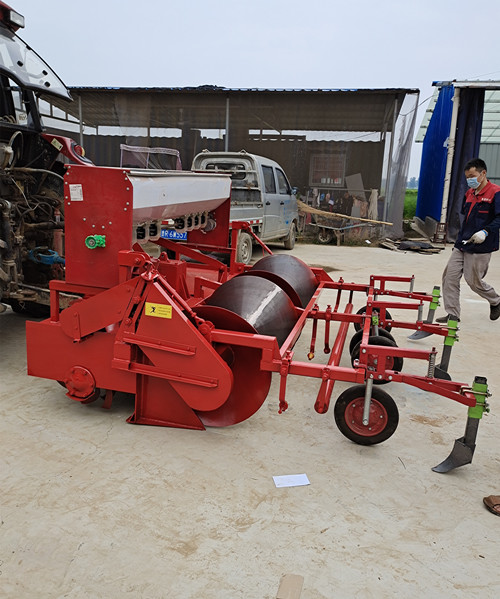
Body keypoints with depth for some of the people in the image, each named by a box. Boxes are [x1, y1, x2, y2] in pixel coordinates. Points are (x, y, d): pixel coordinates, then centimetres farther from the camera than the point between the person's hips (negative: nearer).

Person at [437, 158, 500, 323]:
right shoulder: (469, 193, 14)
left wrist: (485, 231, -28)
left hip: (481, 247, -7)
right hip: (462, 244, 7)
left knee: (474, 281, 2)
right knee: (449, 276, 0)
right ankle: (453, 314, 8)